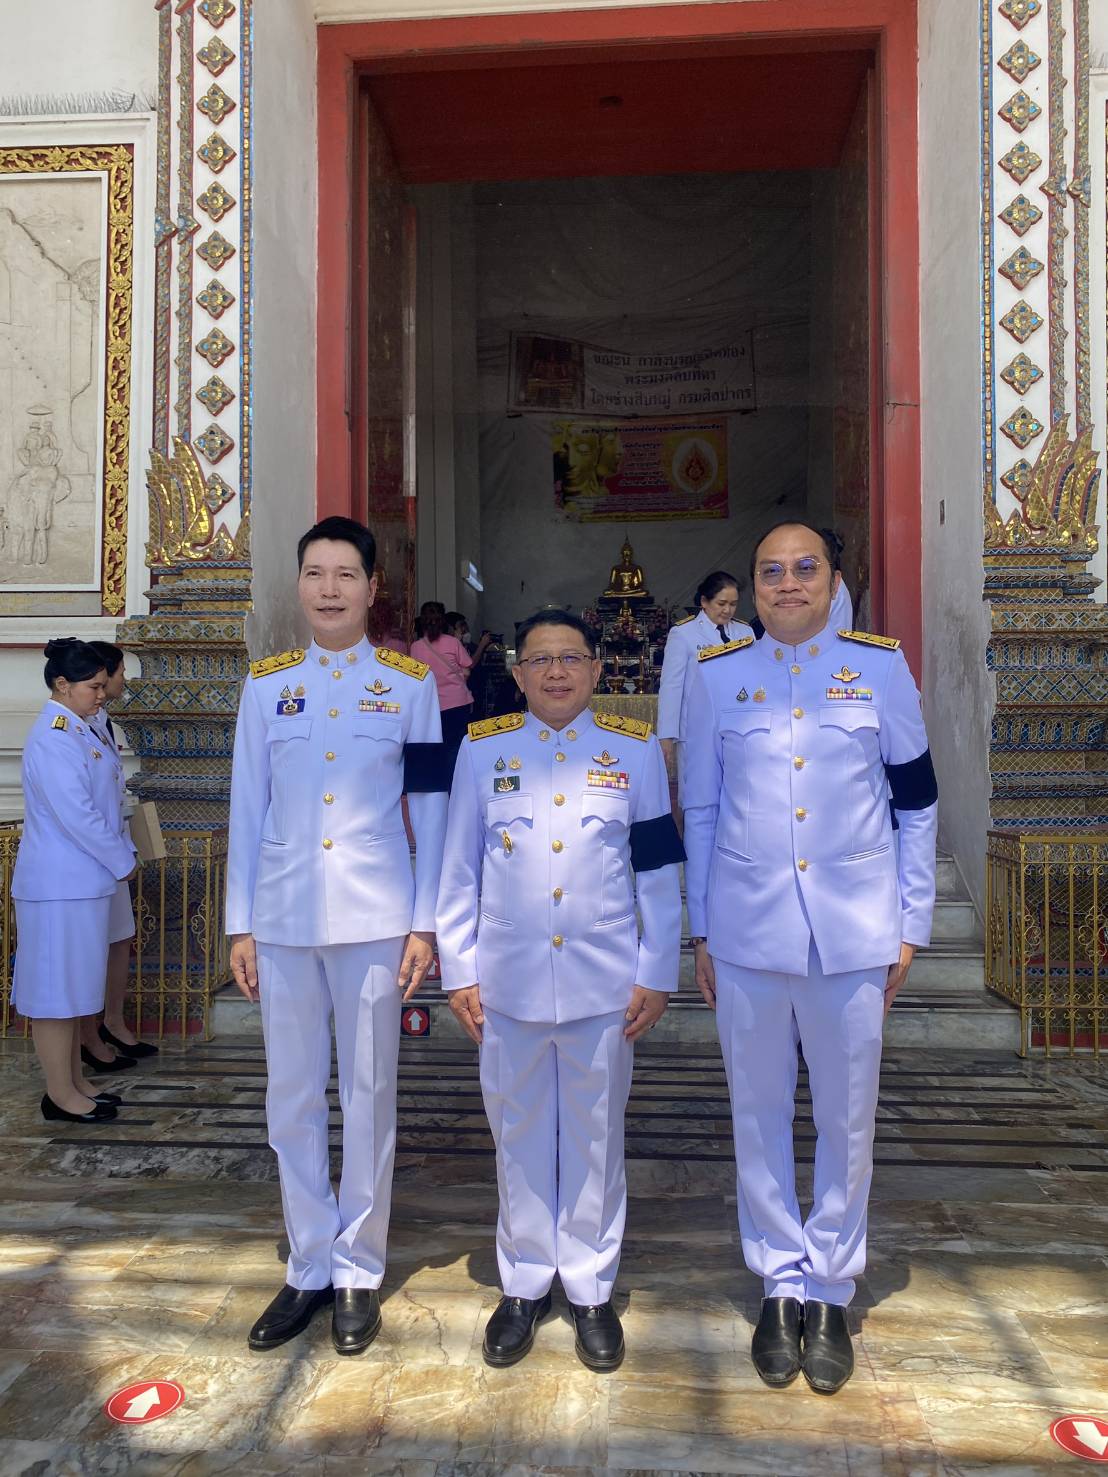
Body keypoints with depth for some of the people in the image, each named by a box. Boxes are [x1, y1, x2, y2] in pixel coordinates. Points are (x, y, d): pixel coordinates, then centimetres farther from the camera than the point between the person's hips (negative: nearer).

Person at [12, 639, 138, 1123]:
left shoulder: (79, 730, 13)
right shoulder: (53, 737, -18)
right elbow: (76, 815, -22)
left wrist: (122, 854, 10)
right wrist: (121, 862, -12)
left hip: (83, 880, 10)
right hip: (60, 883, -10)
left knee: (74, 987, 16)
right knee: (56, 989, 1)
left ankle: (74, 1082, 26)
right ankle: (60, 1095, 12)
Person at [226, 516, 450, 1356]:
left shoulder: (410, 683, 1)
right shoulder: (266, 684, 7)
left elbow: (430, 808, 0)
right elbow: (248, 807, 7)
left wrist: (425, 923, -4)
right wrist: (241, 925, 5)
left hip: (374, 918, -2)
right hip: (284, 919, 3)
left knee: (368, 1095, 8)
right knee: (292, 1098, 11)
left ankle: (359, 1271, 26)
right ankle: (309, 1268, 28)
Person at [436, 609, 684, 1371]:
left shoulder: (636, 749, 1)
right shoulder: (483, 748, 2)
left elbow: (659, 873, 2)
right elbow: (459, 870, 4)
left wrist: (656, 976, -1)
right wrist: (458, 972, 2)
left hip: (604, 985, 0)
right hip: (509, 983, 1)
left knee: (595, 1136, 12)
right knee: (520, 1134, 13)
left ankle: (592, 1287, 30)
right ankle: (525, 1284, 32)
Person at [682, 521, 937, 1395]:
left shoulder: (880, 666, 1)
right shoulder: (718, 675, 3)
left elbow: (917, 802, 5)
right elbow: (700, 810, 7)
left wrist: (912, 924, 4)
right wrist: (699, 932, 6)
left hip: (852, 931, 0)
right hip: (748, 930, 1)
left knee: (847, 1119, 11)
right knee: (760, 1114, 12)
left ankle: (831, 1291, 31)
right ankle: (781, 1282, 31)